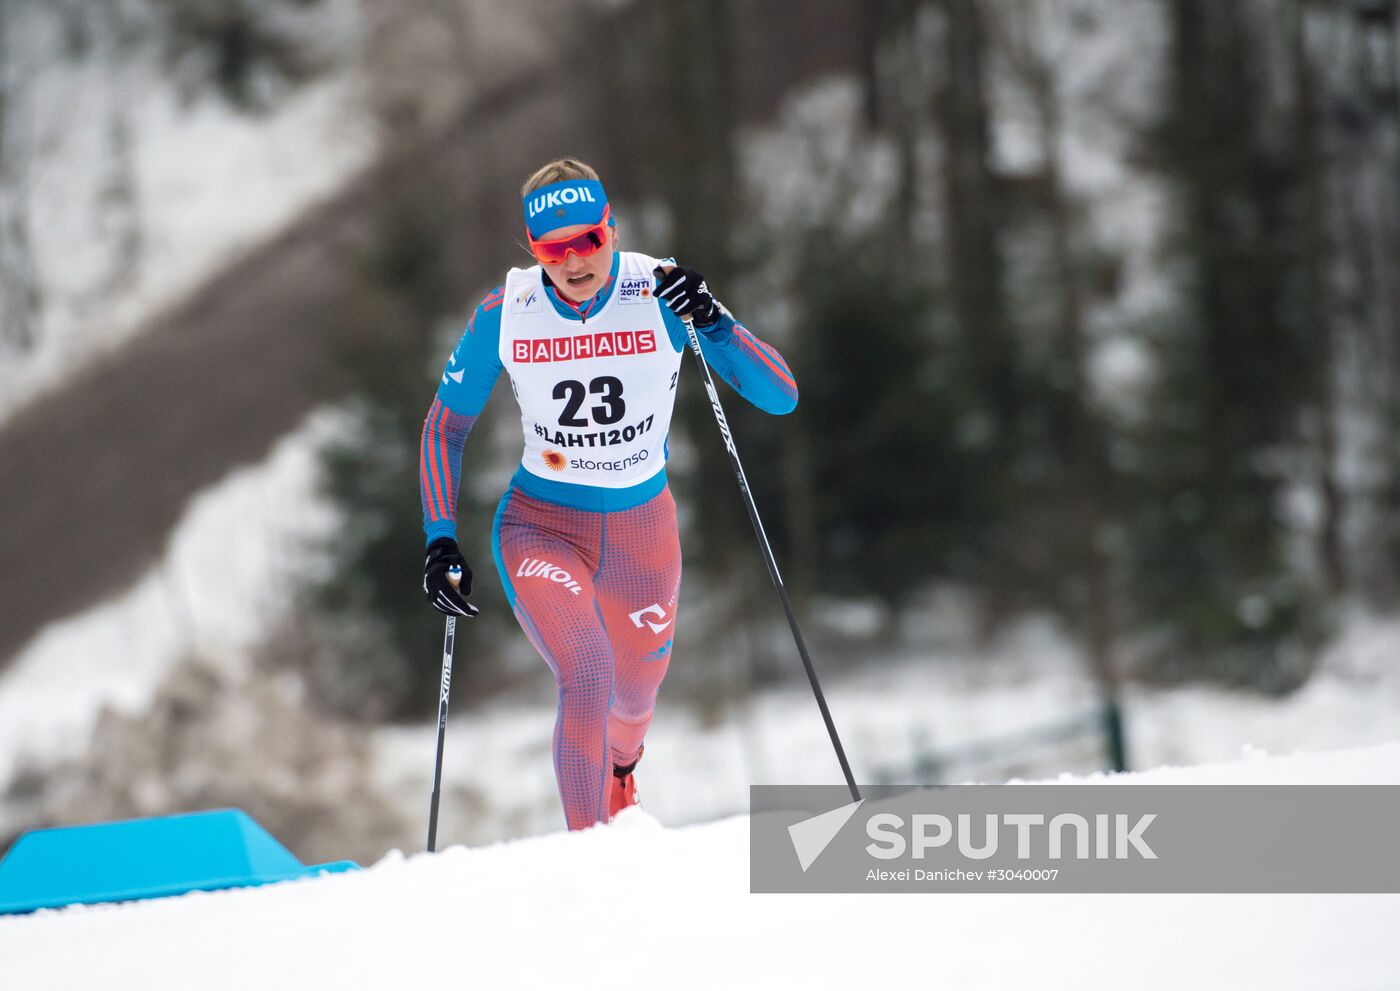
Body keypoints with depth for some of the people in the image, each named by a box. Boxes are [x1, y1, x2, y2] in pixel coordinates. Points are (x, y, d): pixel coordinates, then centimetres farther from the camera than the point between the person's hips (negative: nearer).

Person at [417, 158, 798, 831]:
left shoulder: (663, 294, -16)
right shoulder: (504, 314, -14)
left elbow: (781, 397, -18)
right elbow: (446, 425, 0)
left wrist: (714, 325, -34)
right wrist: (440, 541, -9)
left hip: (643, 529, 2)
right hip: (541, 526, -2)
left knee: (634, 698, 21)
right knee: (586, 678, -27)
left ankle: (620, 768, 58)